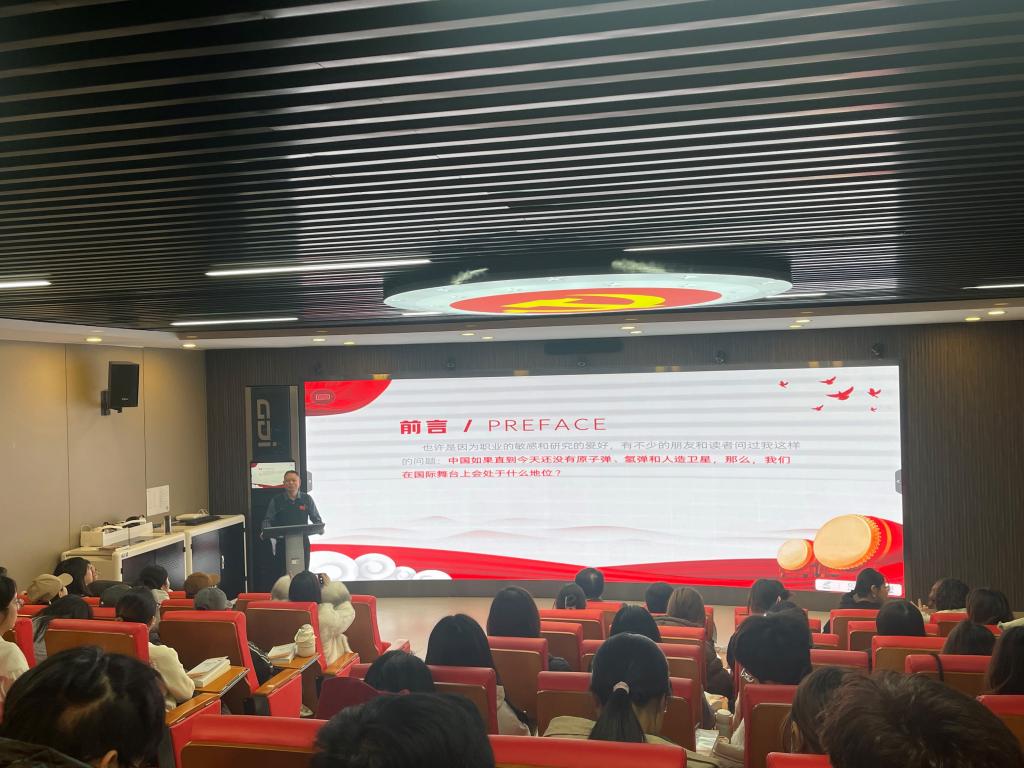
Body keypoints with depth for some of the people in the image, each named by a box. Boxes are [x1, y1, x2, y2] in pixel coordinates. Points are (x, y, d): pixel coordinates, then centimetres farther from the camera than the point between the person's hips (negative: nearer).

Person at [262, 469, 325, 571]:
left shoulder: (307, 499, 8)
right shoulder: (276, 501, 4)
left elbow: (317, 519, 11)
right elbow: (267, 520, 6)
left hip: (302, 542, 1)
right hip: (283, 542, -1)